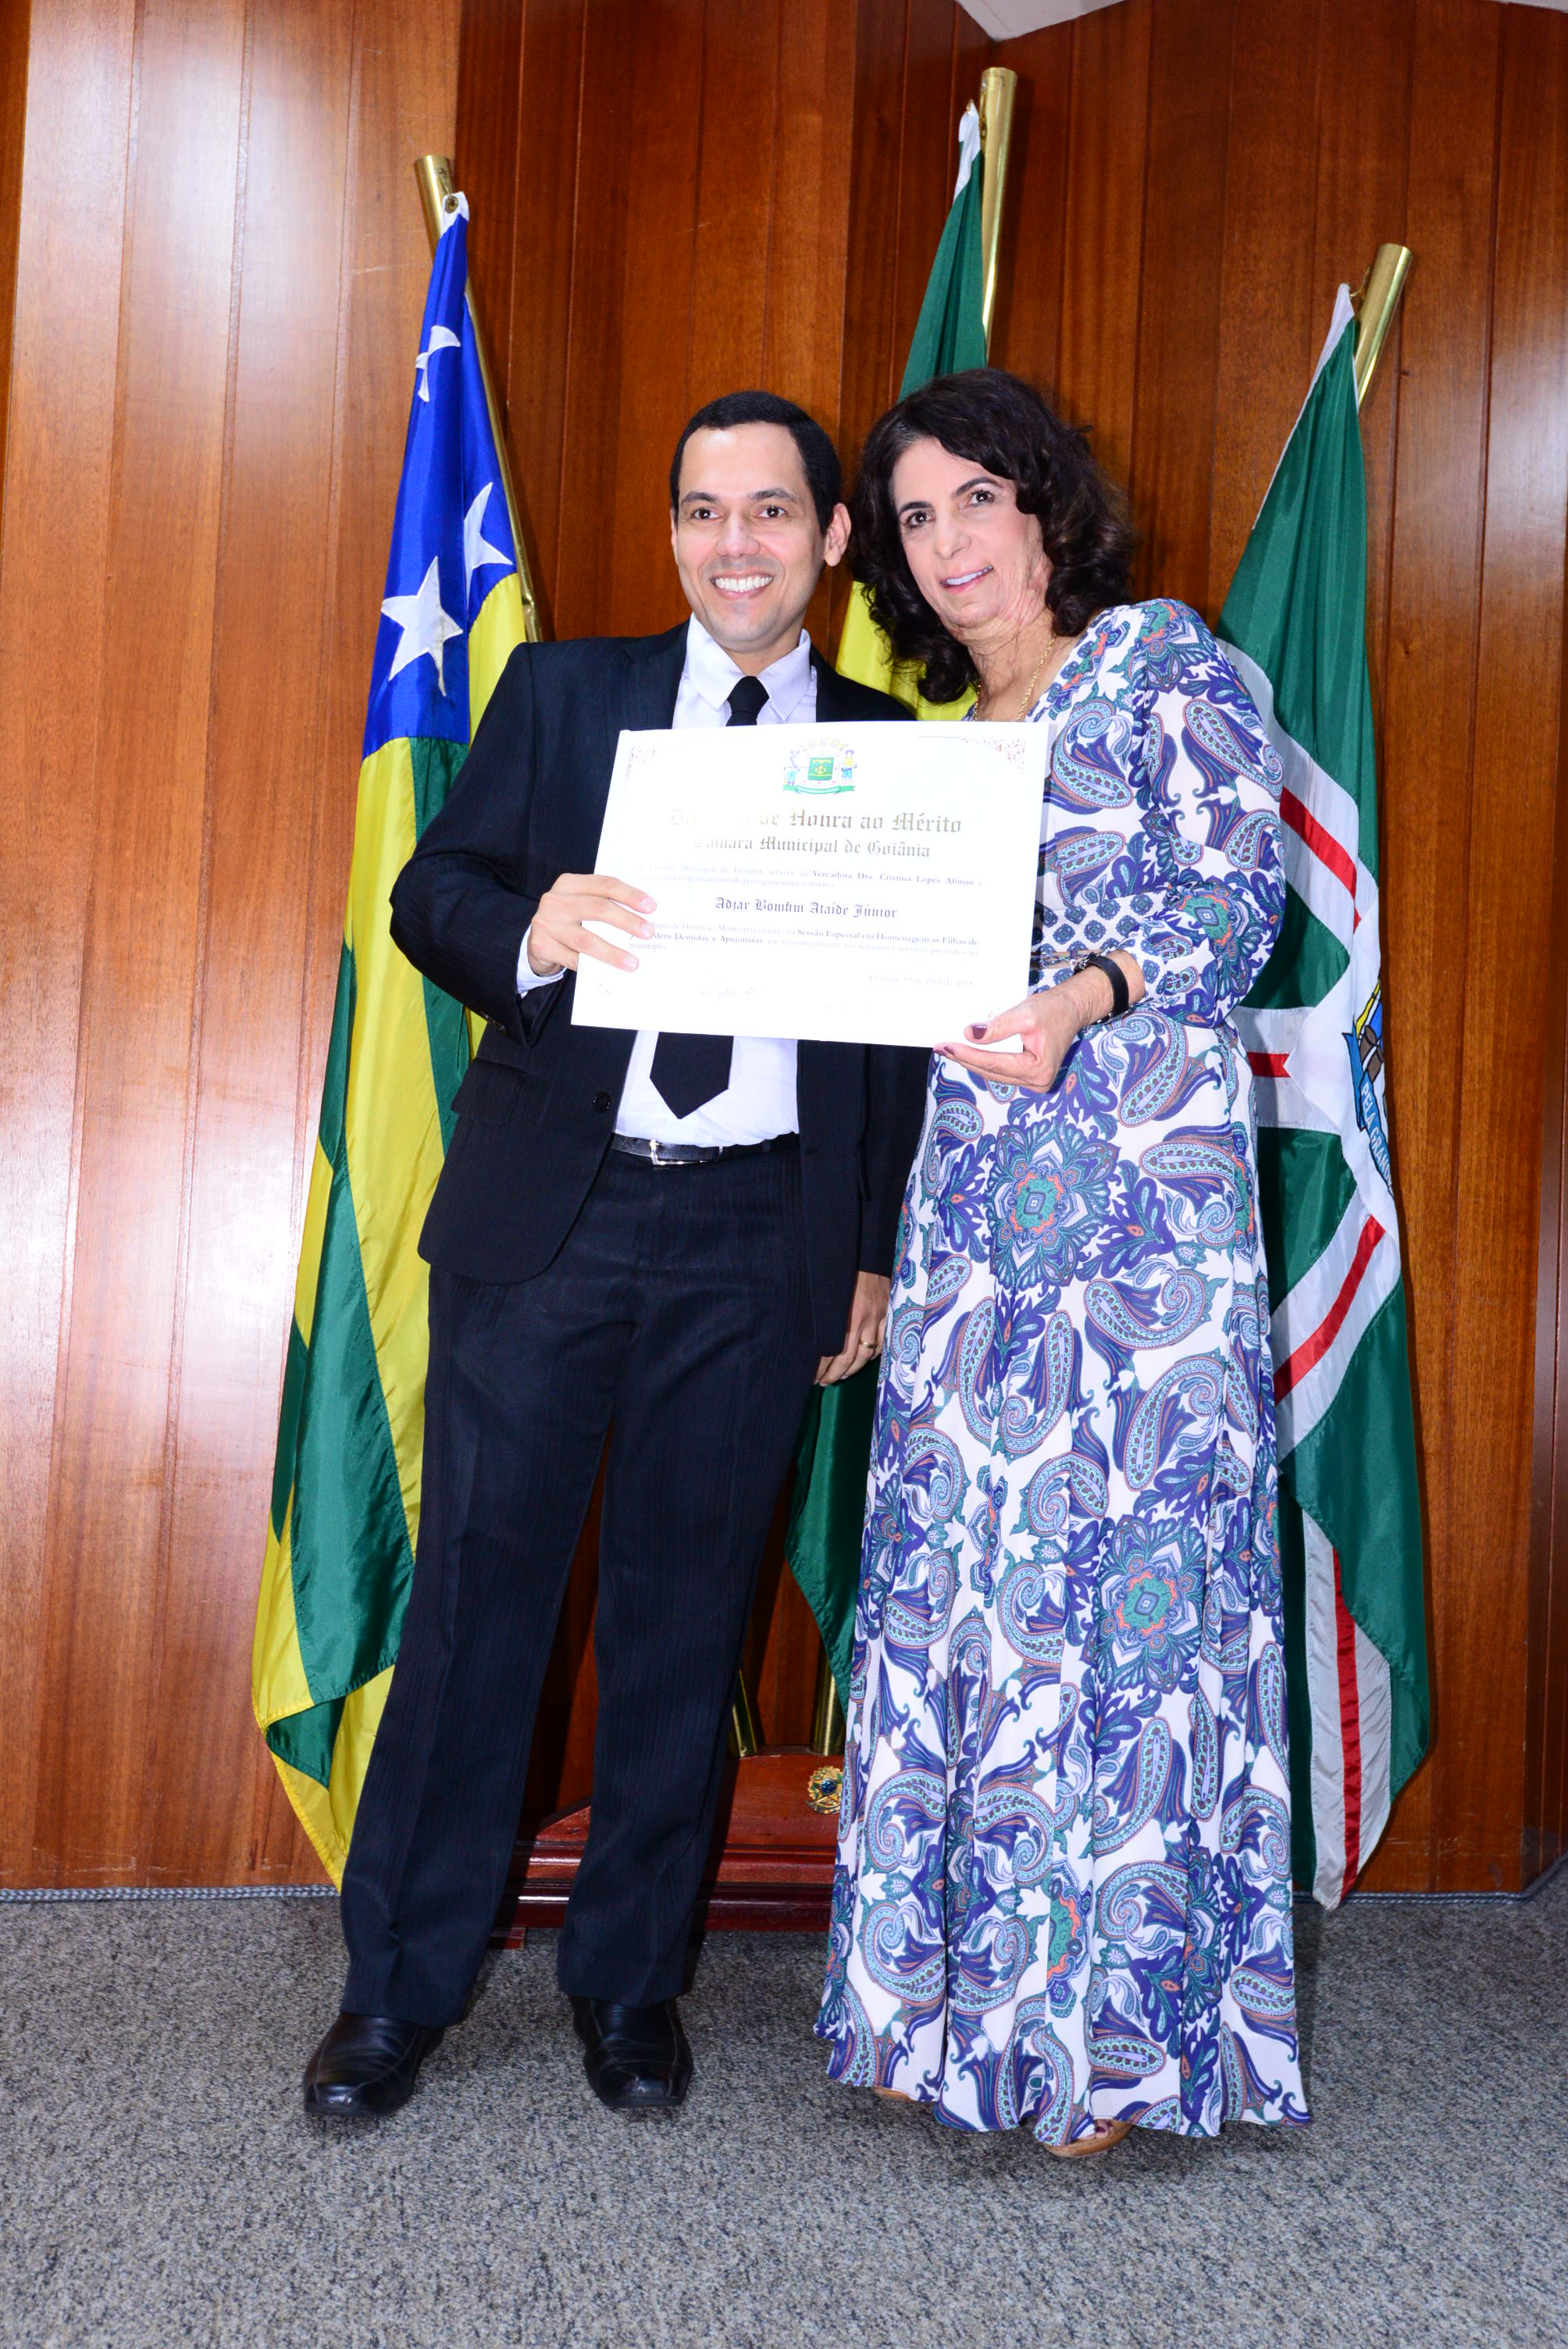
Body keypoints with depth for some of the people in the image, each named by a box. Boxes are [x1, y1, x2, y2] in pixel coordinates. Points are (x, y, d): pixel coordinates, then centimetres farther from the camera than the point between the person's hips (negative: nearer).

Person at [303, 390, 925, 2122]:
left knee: (687, 1612, 8)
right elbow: (429, 894, 3)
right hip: (549, 1206, 0)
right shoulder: (561, 691, 9)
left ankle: (629, 1980, 24)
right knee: (476, 1587, 2)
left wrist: (877, 1249, 6)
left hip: (761, 1236, 1)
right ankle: (399, 1984, 17)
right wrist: (530, 932, -20)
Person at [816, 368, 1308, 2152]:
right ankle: (958, 2001, 15)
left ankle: (1112, 2020, 6)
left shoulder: (1161, 660, 4)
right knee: (956, 1566, 4)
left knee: (1116, 1558, -6)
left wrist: (1086, 996, -24)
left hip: (1138, 1179, -6)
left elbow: (1242, 889, -8)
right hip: (971, 1196, 6)